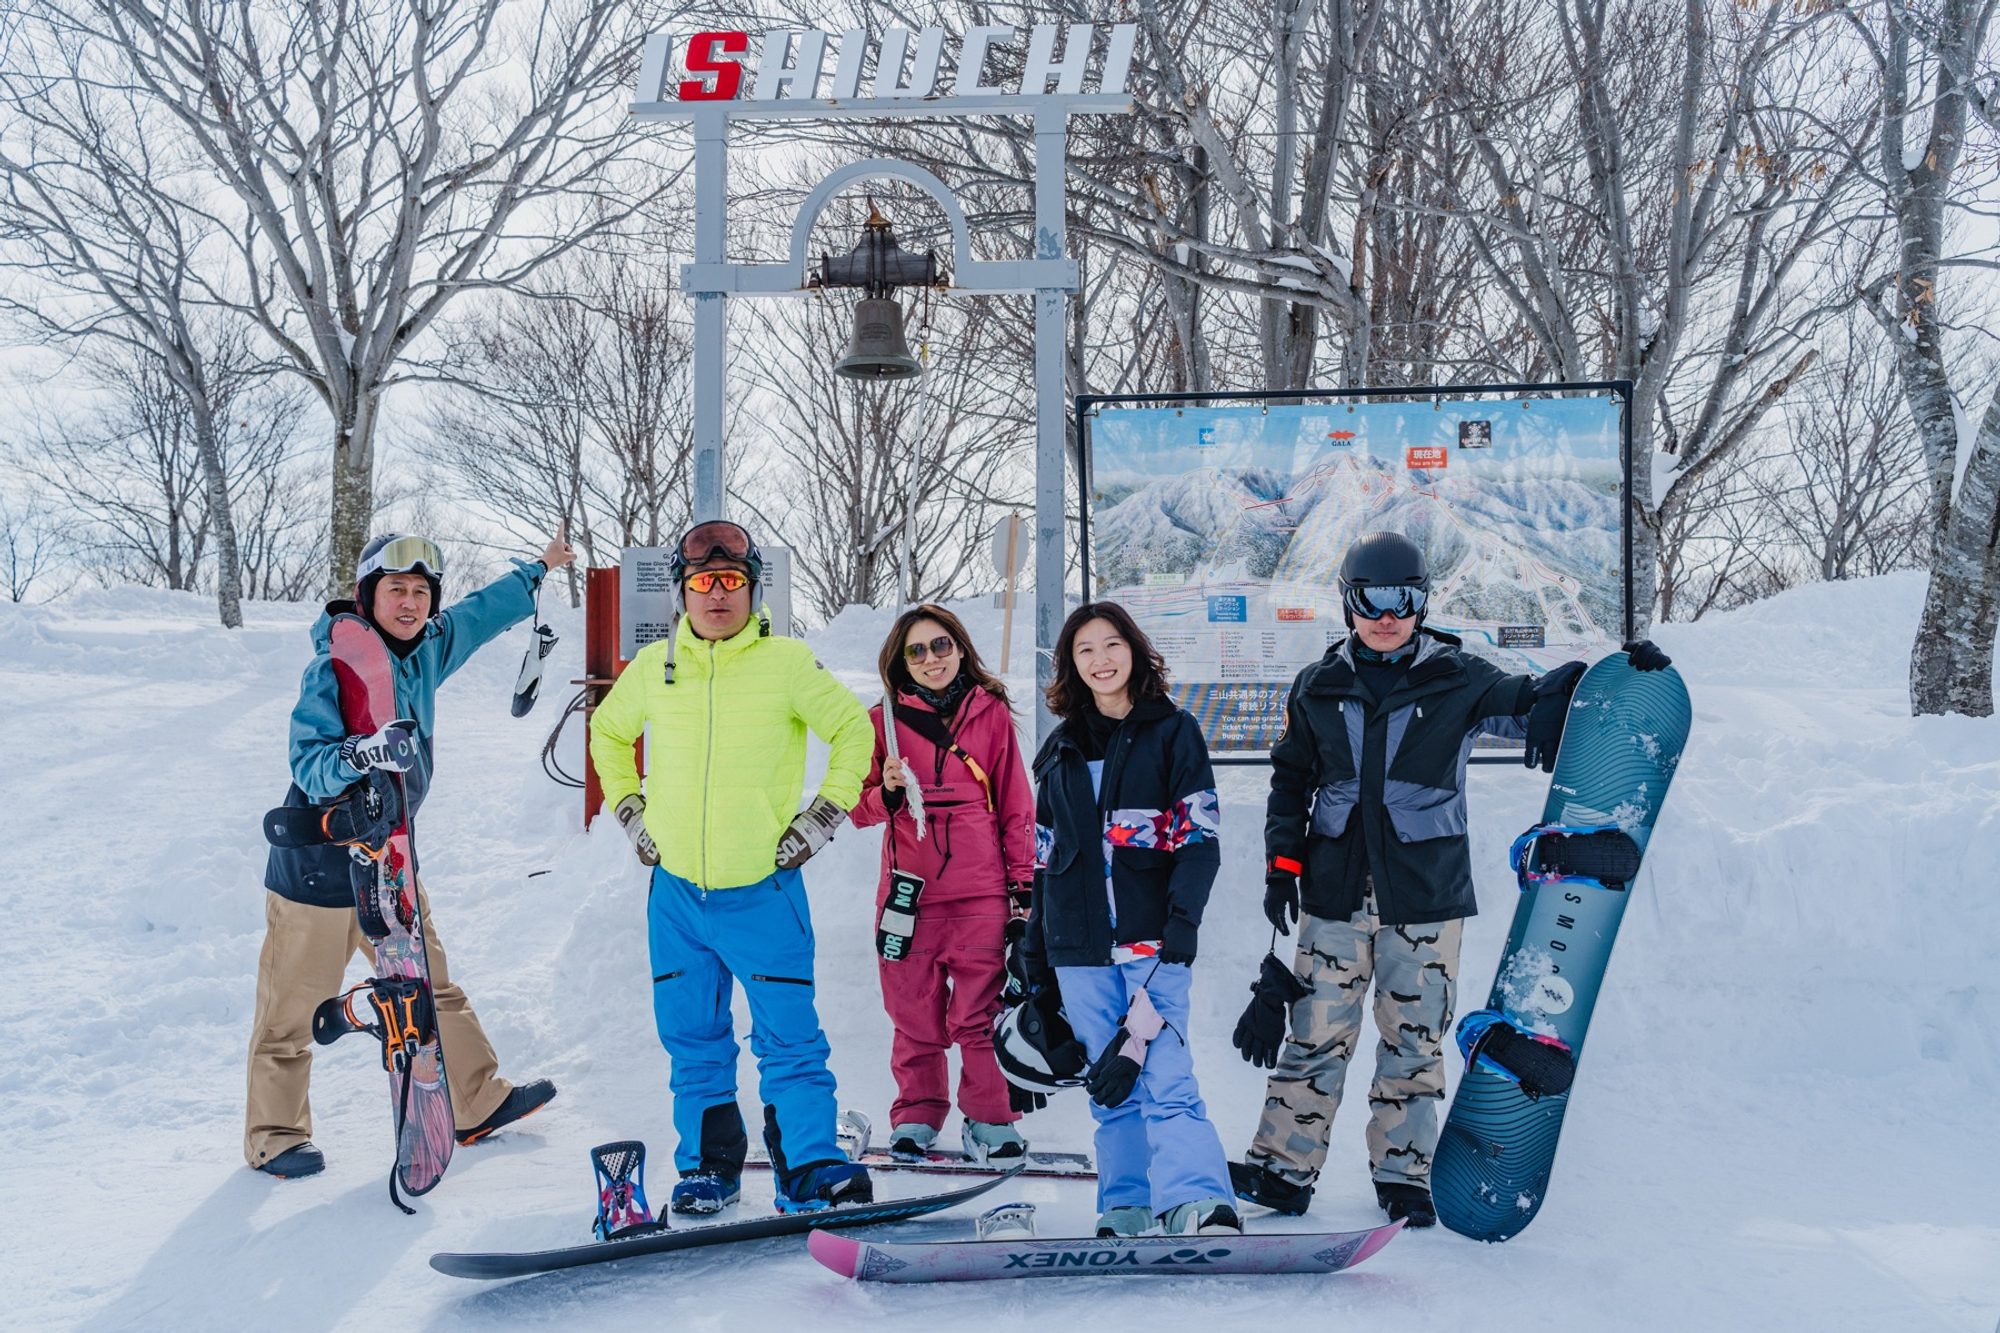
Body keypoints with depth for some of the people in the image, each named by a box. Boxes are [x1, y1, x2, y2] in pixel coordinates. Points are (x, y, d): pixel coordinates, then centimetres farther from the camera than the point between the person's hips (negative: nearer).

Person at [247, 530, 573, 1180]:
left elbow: (480, 613, 21)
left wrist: (538, 569, 32)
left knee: (431, 988, 13)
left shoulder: (426, 649, 2)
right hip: (318, 866, -7)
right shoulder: (335, 668, -19)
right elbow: (309, 766, -23)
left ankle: (477, 1103, 22)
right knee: (293, 1011, 4)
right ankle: (275, 1137, 20)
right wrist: (356, 757, -43)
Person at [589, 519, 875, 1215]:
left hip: (763, 890, -3)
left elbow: (852, 728, 5)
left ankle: (809, 1167, 4)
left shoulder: (788, 662, -5)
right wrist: (630, 809, 13)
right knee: (692, 1038, 11)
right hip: (677, 890, 3)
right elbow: (607, 731, 22)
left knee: (789, 1033, -5)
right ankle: (708, 1166, 23)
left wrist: (824, 813, 0)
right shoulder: (653, 666, 5)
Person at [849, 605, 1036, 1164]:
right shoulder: (883, 720, 6)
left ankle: (990, 1120, 12)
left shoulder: (991, 713, 5)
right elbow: (859, 808, 8)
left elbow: (1016, 805, 8)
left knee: (981, 1014, -3)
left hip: (981, 891, -1)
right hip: (910, 890, 1)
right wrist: (887, 792, -13)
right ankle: (916, 1118, 22)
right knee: (916, 1017, 6)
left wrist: (1023, 883, 5)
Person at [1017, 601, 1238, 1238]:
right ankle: (1126, 1209, 13)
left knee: (1165, 1079, -15)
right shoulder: (1060, 750, 16)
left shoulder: (1172, 731, 4)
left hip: (1152, 938, -4)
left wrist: (1182, 920, -14)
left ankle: (1199, 1206, -22)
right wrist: (1034, 954, 15)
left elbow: (1198, 837, -2)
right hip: (1079, 946, 4)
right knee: (1110, 1086, 6)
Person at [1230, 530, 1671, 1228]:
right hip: (1335, 889, 1)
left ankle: (1403, 1173, 18)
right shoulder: (1318, 687, 8)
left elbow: (1531, 703, 5)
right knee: (1316, 1030, 3)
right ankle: (1283, 1166, 11)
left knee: (1413, 1036, 5)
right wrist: (1283, 864, 6)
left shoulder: (1456, 680, 3)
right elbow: (1291, 780, 14)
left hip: (1425, 890, -1)